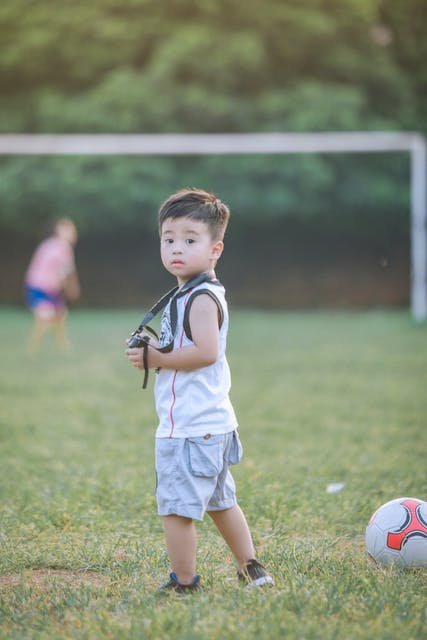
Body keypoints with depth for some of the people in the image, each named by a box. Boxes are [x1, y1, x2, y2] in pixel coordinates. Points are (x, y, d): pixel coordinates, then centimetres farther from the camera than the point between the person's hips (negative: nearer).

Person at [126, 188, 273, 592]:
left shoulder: (200, 298, -15)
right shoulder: (196, 296, 17)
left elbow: (205, 351, -28)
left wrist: (157, 359, -17)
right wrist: (153, 352, 7)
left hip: (189, 427, -11)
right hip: (213, 422, 11)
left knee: (175, 507, -5)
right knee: (220, 501, 22)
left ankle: (183, 583, 3)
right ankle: (250, 568, 30)